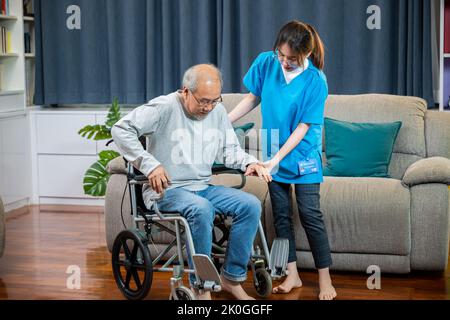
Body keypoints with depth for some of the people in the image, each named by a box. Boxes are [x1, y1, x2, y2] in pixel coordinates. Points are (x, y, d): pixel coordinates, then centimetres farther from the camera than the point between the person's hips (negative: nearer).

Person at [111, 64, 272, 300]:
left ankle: (232, 278, -6)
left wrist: (249, 162, -5)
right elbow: (121, 129, -14)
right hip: (166, 191, -6)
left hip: (203, 188, 6)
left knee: (251, 205, -16)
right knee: (201, 209, -37)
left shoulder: (218, 111, 9)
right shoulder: (165, 107, -10)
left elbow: (230, 149, 17)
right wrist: (150, 165, -21)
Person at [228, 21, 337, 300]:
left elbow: (303, 127, -18)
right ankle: (292, 275, 19)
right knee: (281, 215, 9)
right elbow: (253, 98, 7)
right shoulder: (266, 63, -9)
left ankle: (325, 280, 7)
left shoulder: (316, 81, -20)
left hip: (303, 155, -4)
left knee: (310, 215, -3)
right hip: (274, 154, 4)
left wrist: (277, 158, -24)